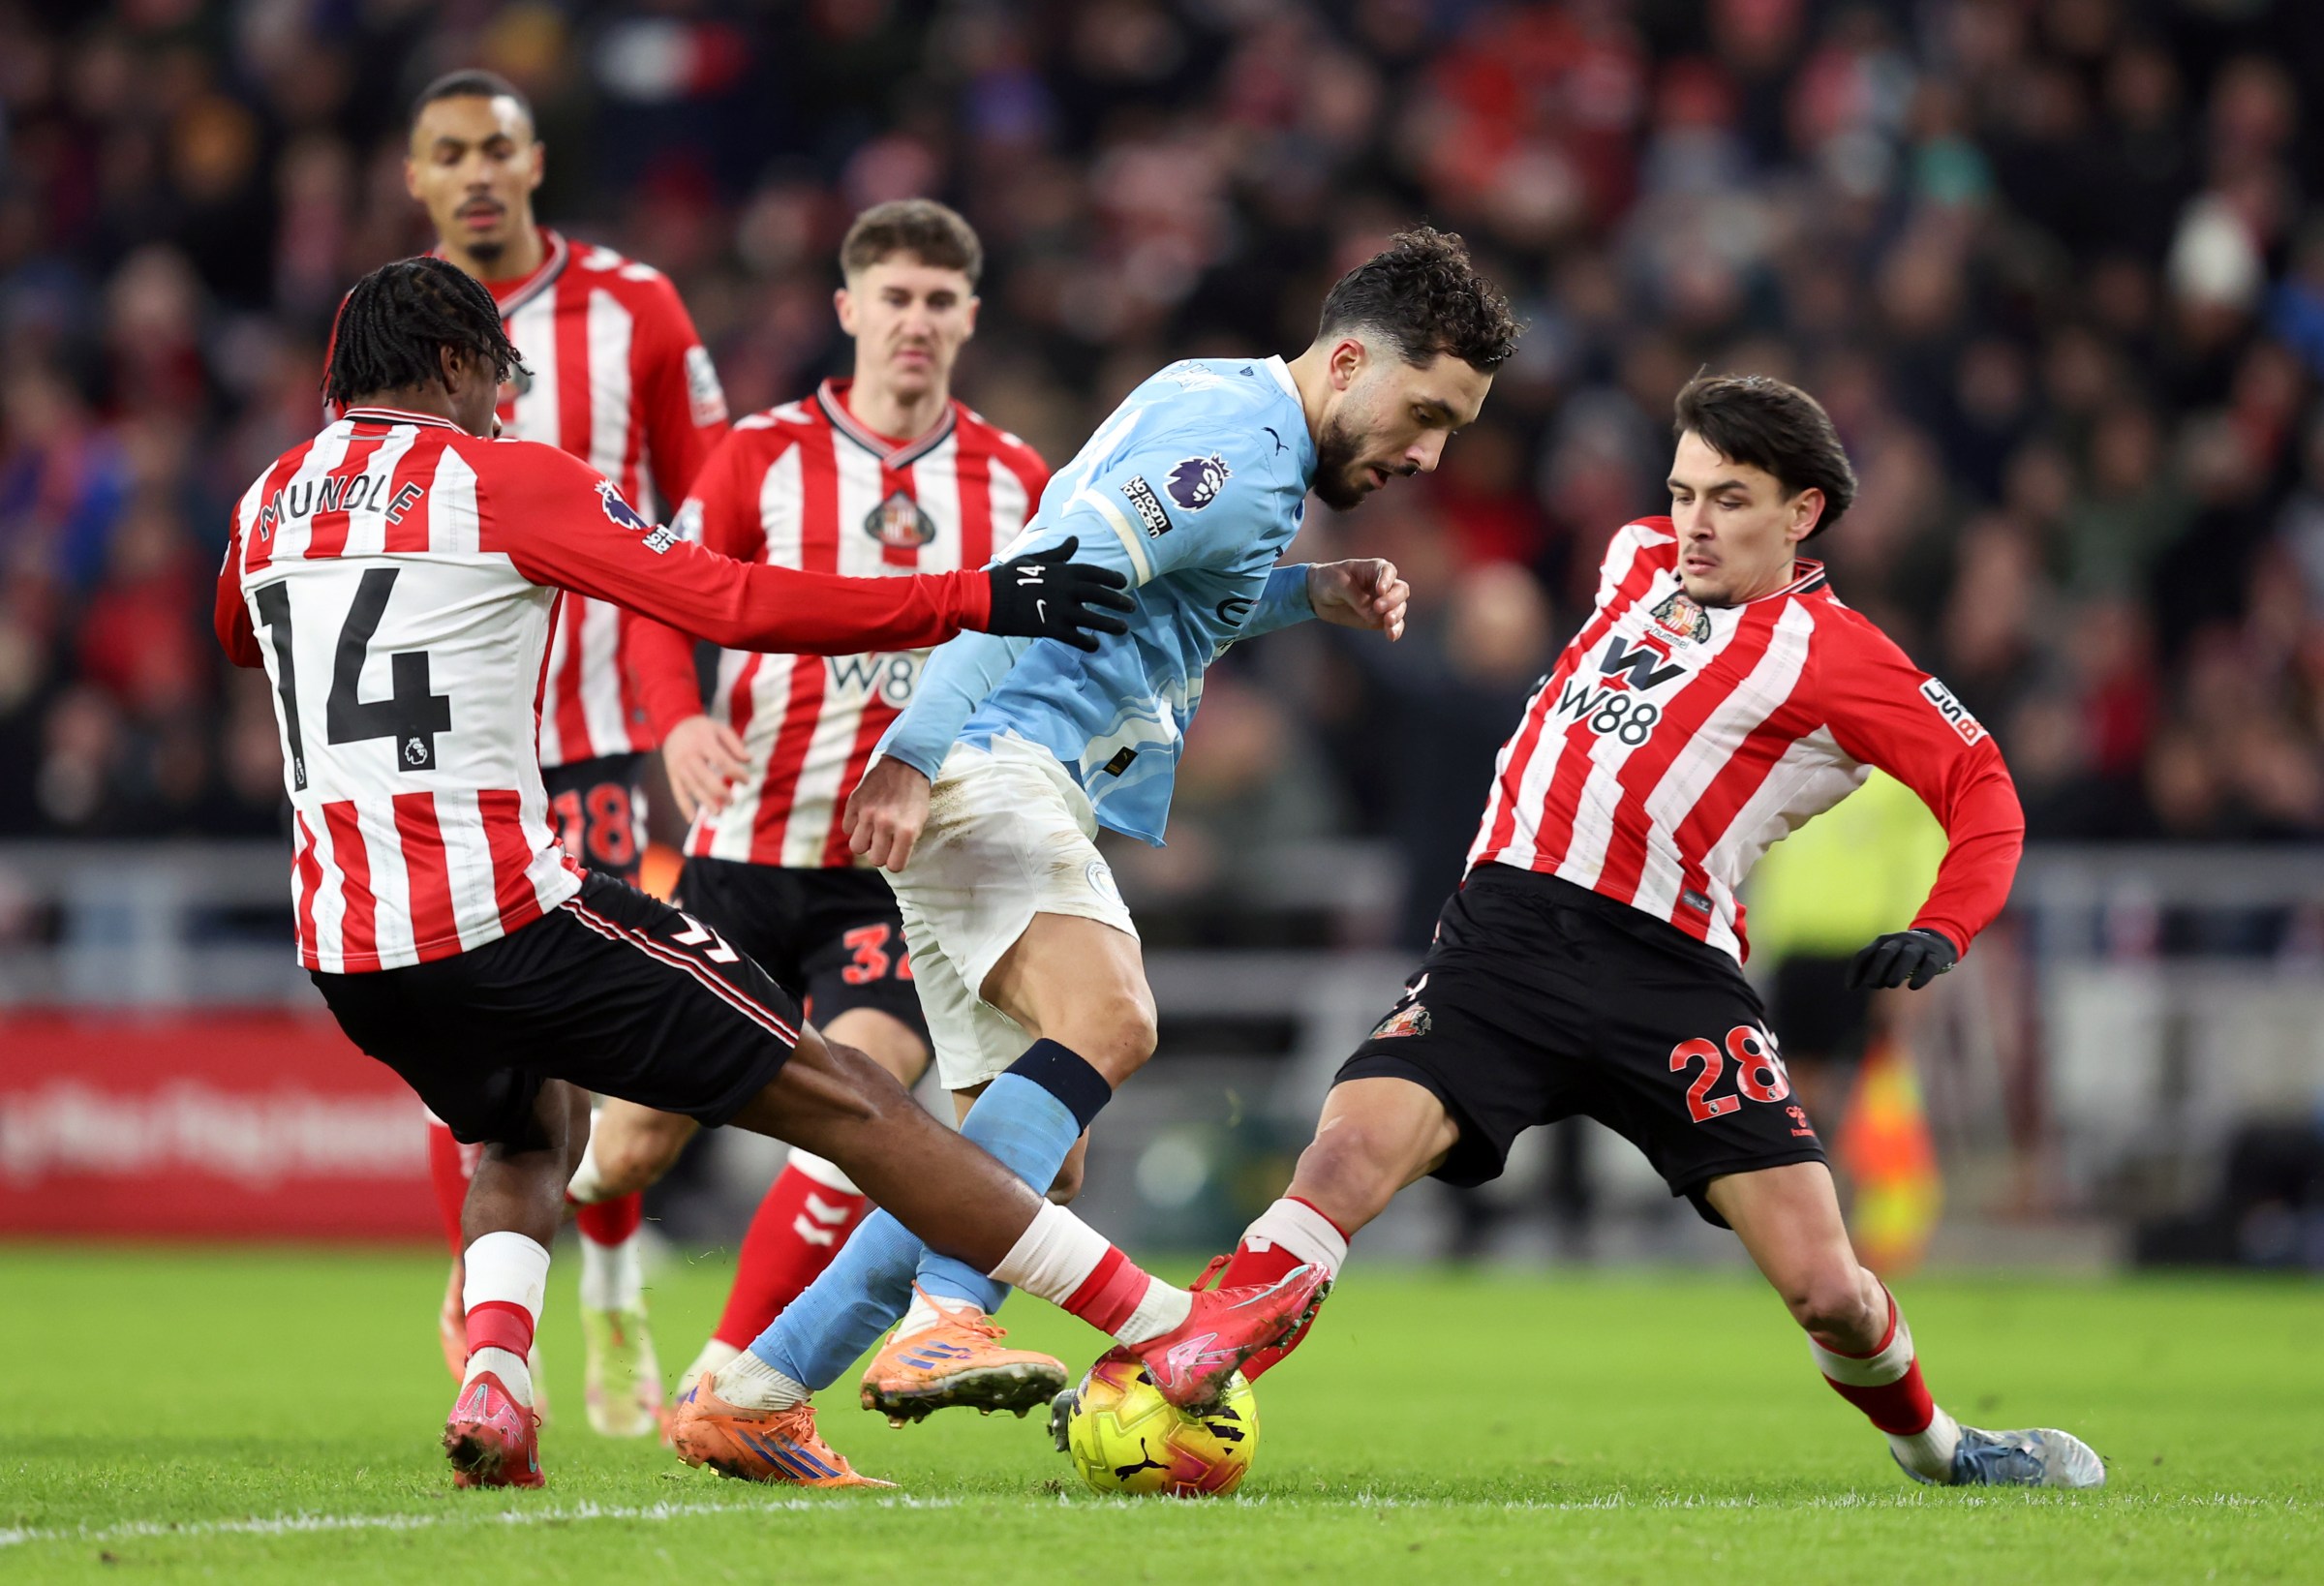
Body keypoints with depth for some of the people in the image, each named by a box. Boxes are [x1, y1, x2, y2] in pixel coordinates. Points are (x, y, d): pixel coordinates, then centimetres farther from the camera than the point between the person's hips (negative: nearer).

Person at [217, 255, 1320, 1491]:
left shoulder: (267, 504, 15)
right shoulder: (502, 480, -3)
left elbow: (237, 640, 38)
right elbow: (739, 604, -9)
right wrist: (977, 600, -6)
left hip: (340, 948, 6)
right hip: (501, 913, -6)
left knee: (524, 1142, 34)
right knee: (843, 1099, -1)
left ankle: (493, 1379, 5)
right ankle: (1165, 1335, -2)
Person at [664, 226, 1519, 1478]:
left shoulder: (1224, 404, 20)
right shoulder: (1238, 453, -12)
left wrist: (1312, 596, 19)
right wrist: (911, 757, -29)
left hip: (1039, 794, 11)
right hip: (993, 759, -10)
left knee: (1030, 1165, 7)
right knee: (1108, 1016, -33)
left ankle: (745, 1393, 9)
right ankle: (939, 1326, -44)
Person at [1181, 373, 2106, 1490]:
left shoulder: (1831, 654, 2)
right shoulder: (1637, 561, 18)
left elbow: (1984, 795, 2)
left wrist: (1940, 935, -14)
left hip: (1667, 975, -3)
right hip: (1506, 930, 3)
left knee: (1827, 1291, -7)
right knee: (1344, 1161, -22)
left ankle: (1931, 1444, 23)